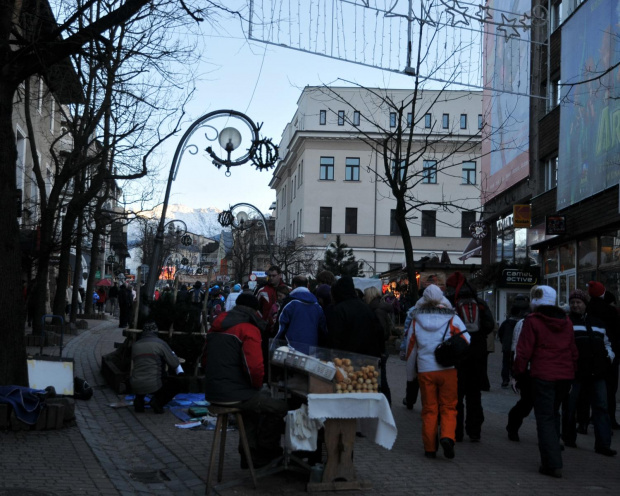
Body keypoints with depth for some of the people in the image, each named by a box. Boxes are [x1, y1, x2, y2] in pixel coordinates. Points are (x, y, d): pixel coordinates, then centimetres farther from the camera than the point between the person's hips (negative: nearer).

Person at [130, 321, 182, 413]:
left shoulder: (135, 345, 9)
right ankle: (157, 401, -2)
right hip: (153, 385, -5)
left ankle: (139, 400, 14)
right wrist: (173, 355, 21)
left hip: (136, 386, 5)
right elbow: (174, 364, -4)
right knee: (176, 385, 19)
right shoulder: (160, 343, -5)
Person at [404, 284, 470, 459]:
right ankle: (447, 436, -15)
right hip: (449, 370, -1)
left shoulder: (416, 320, 5)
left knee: (429, 409, 9)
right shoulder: (453, 319, -1)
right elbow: (467, 343, -3)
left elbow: (411, 349, 10)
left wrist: (410, 375, 19)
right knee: (448, 407, 8)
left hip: (425, 371, 1)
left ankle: (429, 448, 10)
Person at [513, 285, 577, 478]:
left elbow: (524, 351, -9)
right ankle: (552, 457, 23)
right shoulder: (566, 322, 12)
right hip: (565, 375, 6)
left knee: (545, 417, -3)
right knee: (553, 414, 18)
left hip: (543, 375, -6)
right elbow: (573, 351, 17)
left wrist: (518, 372, 0)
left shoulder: (532, 321, -7)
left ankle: (553, 464, -10)